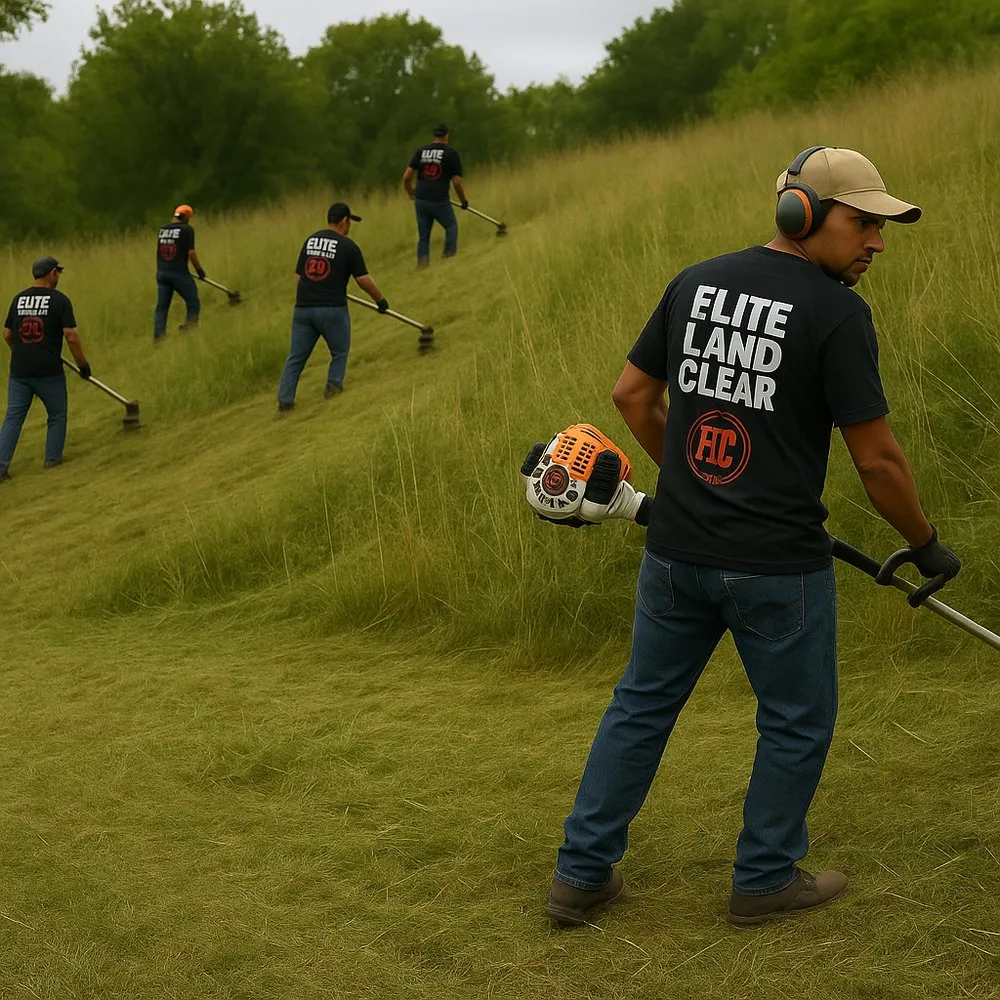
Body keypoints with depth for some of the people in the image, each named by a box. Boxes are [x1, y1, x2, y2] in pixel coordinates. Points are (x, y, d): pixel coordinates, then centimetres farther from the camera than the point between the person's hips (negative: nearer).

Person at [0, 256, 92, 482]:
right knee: (57, 415, 16)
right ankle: (52, 458, 19)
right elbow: (71, 336, -12)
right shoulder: (60, 300, -7)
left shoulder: (18, 299, 8)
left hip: (19, 370, 4)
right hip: (49, 371, -4)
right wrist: (83, 364, -1)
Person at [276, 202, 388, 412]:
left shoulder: (310, 240, 12)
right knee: (339, 352, 18)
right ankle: (333, 386, 15)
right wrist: (380, 299, 11)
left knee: (296, 357, 8)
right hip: (332, 309, -5)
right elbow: (363, 279, -3)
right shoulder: (348, 246, -4)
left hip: (303, 307, 5)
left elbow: (298, 276, 15)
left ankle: (284, 400, 4)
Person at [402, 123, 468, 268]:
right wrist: (464, 200, 10)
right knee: (451, 226, 18)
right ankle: (449, 254, 10)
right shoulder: (451, 152, -2)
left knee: (423, 235, 13)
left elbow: (406, 177, 5)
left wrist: (411, 193, 23)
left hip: (420, 200, 4)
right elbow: (457, 182, -5)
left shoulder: (421, 151, 8)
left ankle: (422, 263, 9)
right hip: (440, 201, -4)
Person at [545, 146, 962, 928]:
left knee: (642, 705, 17)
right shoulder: (837, 312, -14)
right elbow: (877, 460, -12)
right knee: (797, 721, 15)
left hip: (677, 552, 6)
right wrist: (926, 544, 4)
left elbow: (632, 395, 12)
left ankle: (582, 874, 22)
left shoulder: (695, 283, 5)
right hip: (777, 567, -5)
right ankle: (766, 879, 27)